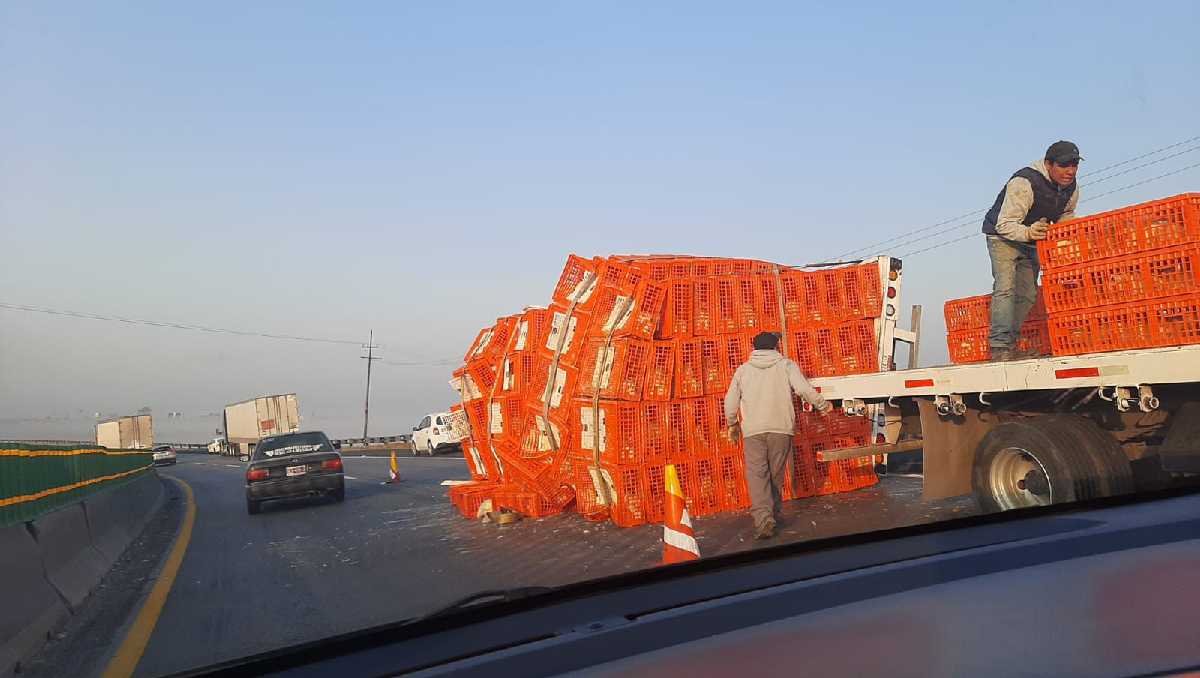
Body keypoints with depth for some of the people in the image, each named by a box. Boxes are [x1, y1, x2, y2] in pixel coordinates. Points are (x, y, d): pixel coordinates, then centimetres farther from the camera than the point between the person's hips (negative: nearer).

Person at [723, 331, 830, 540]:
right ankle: (774, 513, 22)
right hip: (781, 428, 0)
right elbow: (804, 389, -8)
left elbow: (730, 401, 11)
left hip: (753, 430, 0)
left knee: (757, 473, -3)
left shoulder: (743, 369, 11)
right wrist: (823, 405, 6)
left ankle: (763, 517, -18)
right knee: (776, 474, 13)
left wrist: (732, 424, 26)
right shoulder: (787, 365, 7)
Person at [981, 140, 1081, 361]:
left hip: (1031, 241, 8)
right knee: (1005, 287, -22)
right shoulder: (1024, 183, -30)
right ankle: (1000, 346, -25)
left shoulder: (1071, 188, -5)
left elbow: (1065, 218, 14)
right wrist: (1028, 233, -51)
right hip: (1003, 237, -8)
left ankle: (1010, 344, 13)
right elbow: (1005, 225, -32)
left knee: (1027, 294, 4)